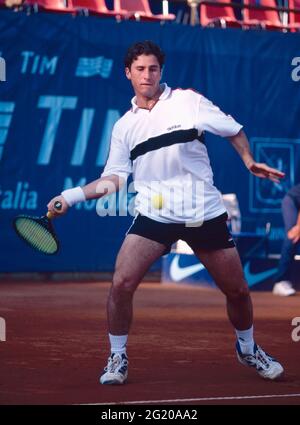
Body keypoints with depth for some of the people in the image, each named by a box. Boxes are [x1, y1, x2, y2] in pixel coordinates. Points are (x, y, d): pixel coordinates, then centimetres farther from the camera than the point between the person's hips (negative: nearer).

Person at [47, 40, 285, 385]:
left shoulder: (188, 101, -1)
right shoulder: (124, 126, 8)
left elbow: (233, 130, 8)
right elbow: (114, 177, 9)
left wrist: (249, 161, -5)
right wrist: (72, 195, -2)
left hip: (205, 213, -1)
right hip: (154, 215, 1)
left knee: (237, 291, 7)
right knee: (121, 283, -17)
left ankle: (247, 349, 35)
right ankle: (117, 359, 1)